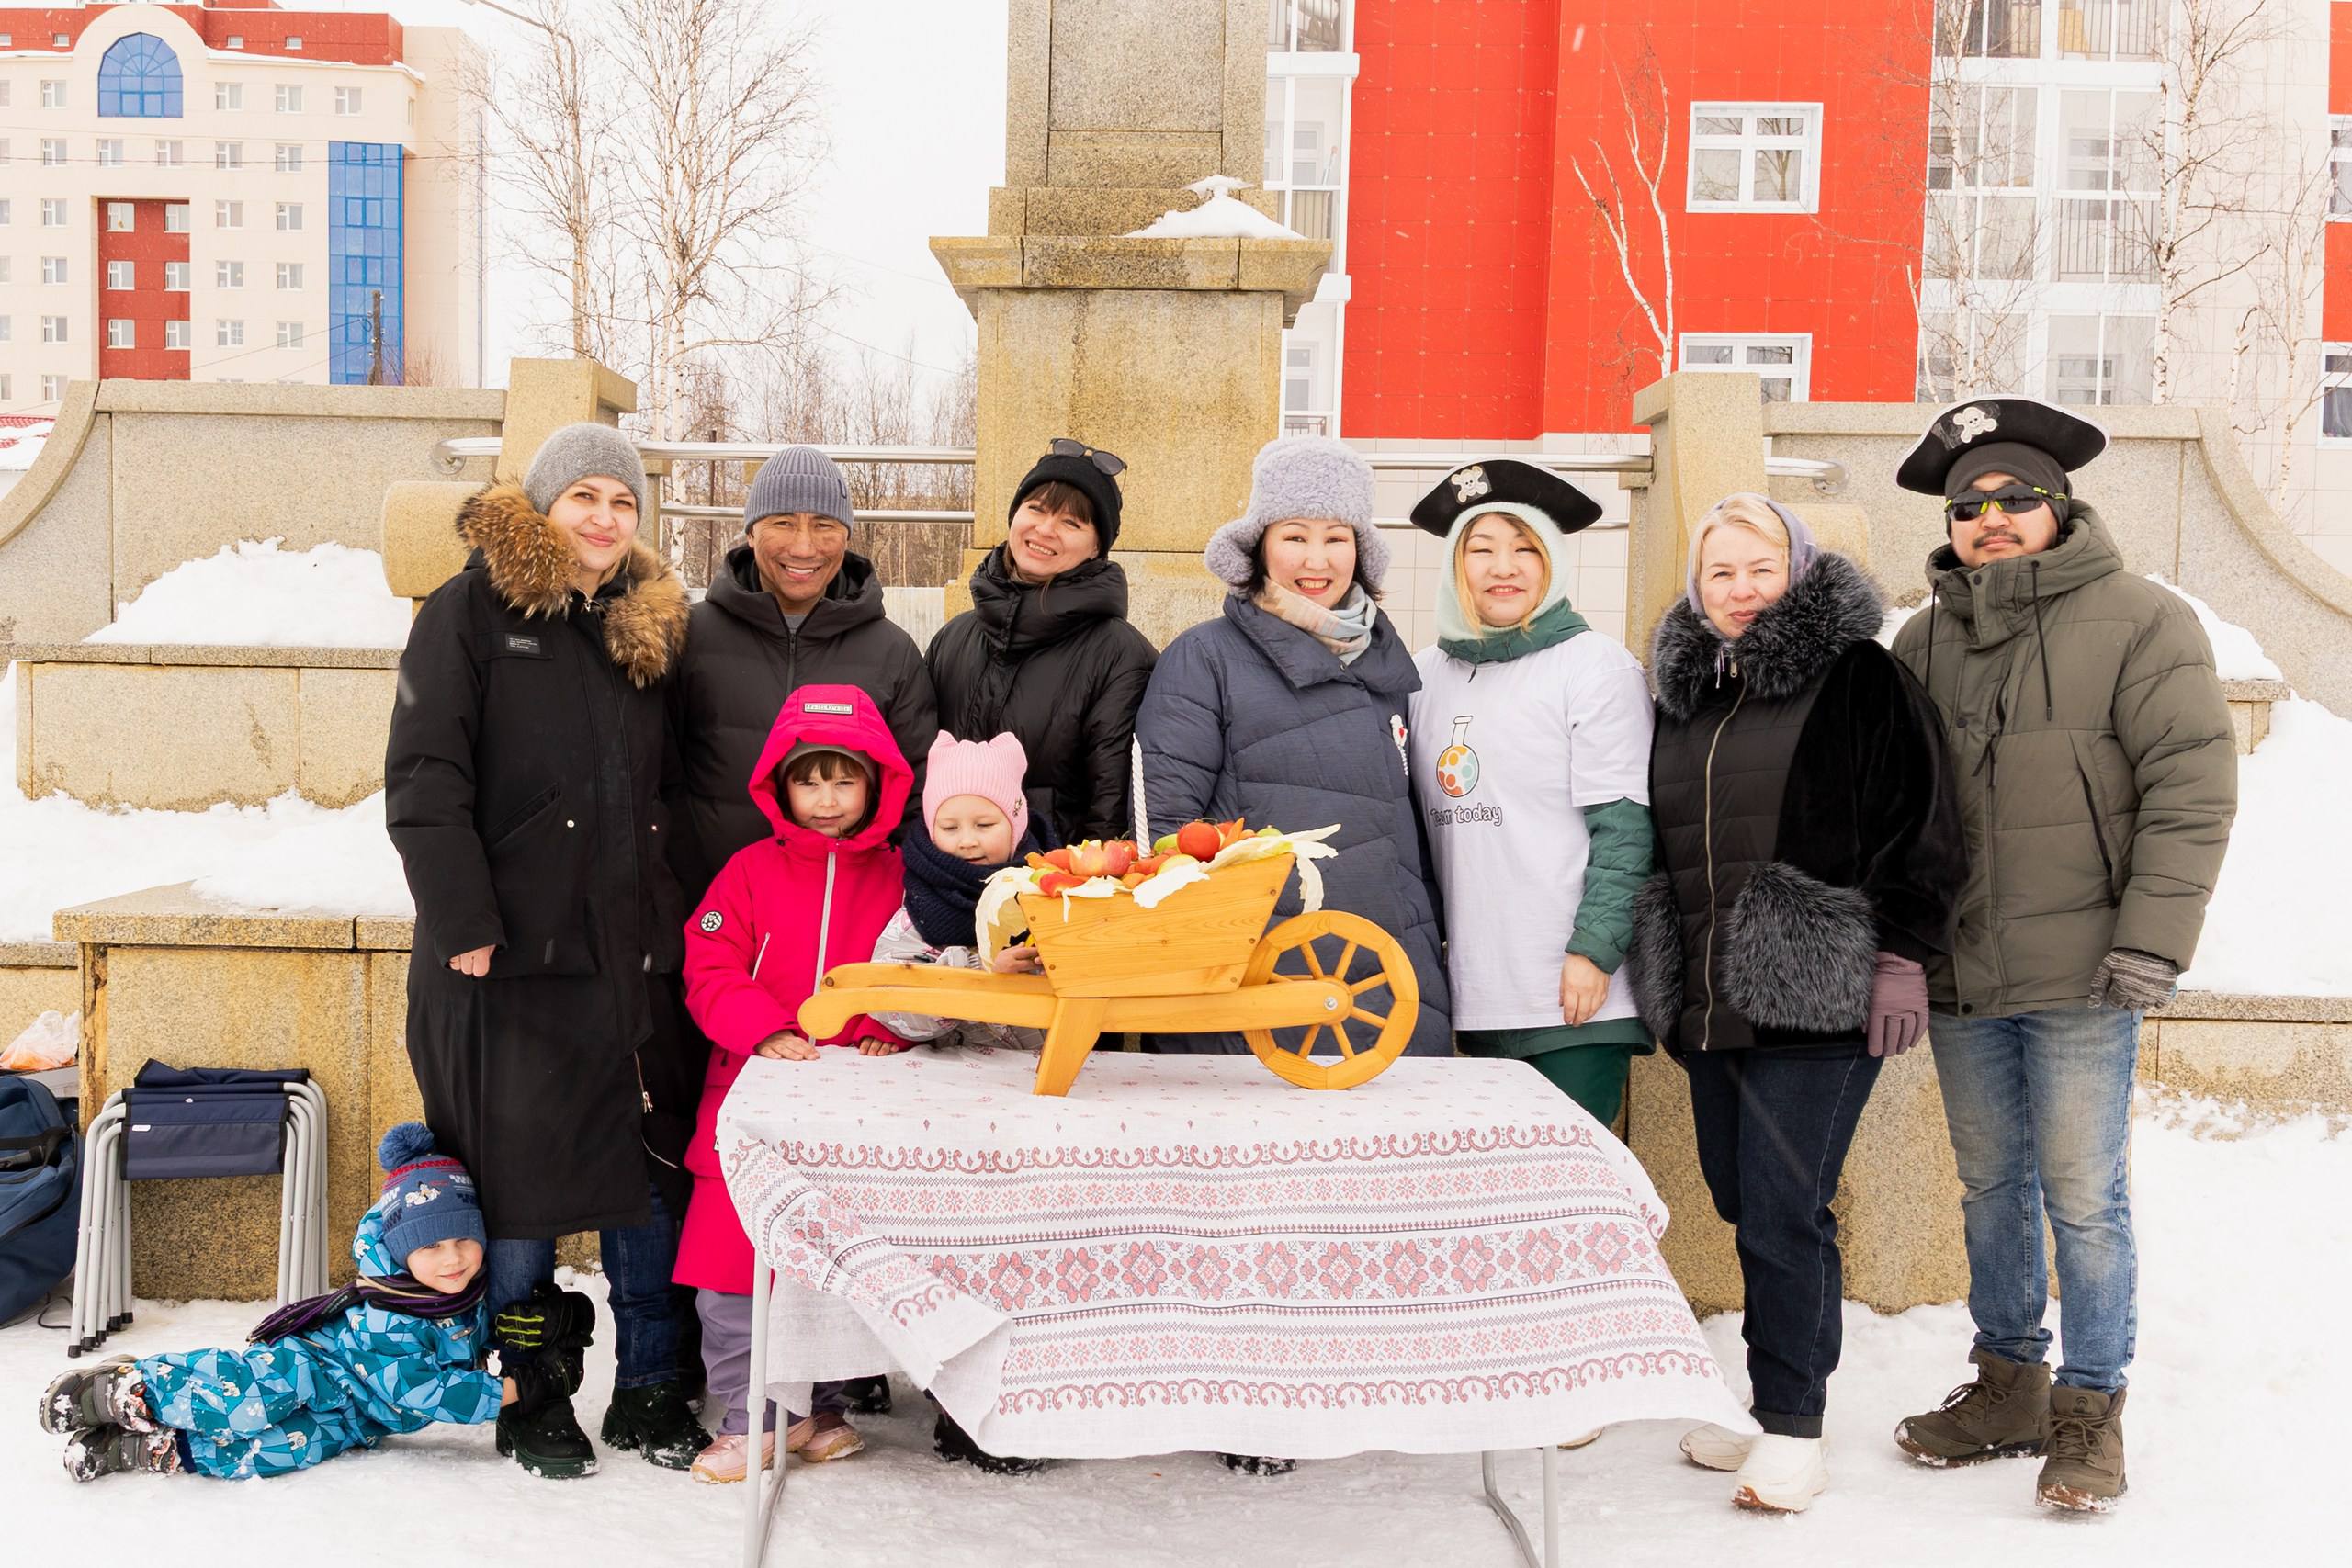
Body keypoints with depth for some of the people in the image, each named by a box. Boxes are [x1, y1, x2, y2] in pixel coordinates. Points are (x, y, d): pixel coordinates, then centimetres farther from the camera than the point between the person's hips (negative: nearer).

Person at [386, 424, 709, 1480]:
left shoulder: (644, 627, 14)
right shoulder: (474, 610, -2)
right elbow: (423, 778, -9)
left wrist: (674, 916, 9)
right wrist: (463, 921, -16)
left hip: (632, 952, 5)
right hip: (510, 954, -5)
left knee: (653, 1175, 6)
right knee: (520, 1189, 3)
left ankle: (650, 1390, 18)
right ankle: (530, 1400, 17)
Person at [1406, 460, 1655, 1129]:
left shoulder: (1596, 666, -2)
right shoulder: (1428, 674, 12)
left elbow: (1624, 827, -7)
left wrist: (1594, 950, -14)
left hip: (1574, 998, -5)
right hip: (1475, 997, 5)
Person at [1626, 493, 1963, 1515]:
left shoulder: (1856, 678, -4)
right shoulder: (1684, 691, 16)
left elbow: (1917, 822, -7)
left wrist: (1901, 957, -12)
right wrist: (1668, 986, 21)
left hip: (1815, 1000, -6)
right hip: (1709, 1002, 7)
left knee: (1783, 1211, -7)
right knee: (1743, 1203, 11)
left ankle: (1793, 1428, 4)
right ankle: (1779, 1397, 23)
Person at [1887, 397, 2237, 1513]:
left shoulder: (2141, 623, -5)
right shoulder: (1923, 643, 9)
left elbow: (2191, 791, -9)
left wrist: (2151, 945, -15)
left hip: (2079, 974, -5)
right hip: (1958, 976, 5)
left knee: (2083, 1193, 1)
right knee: (1990, 1185, 15)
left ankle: (2090, 1407, 16)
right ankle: (2008, 1382, 29)